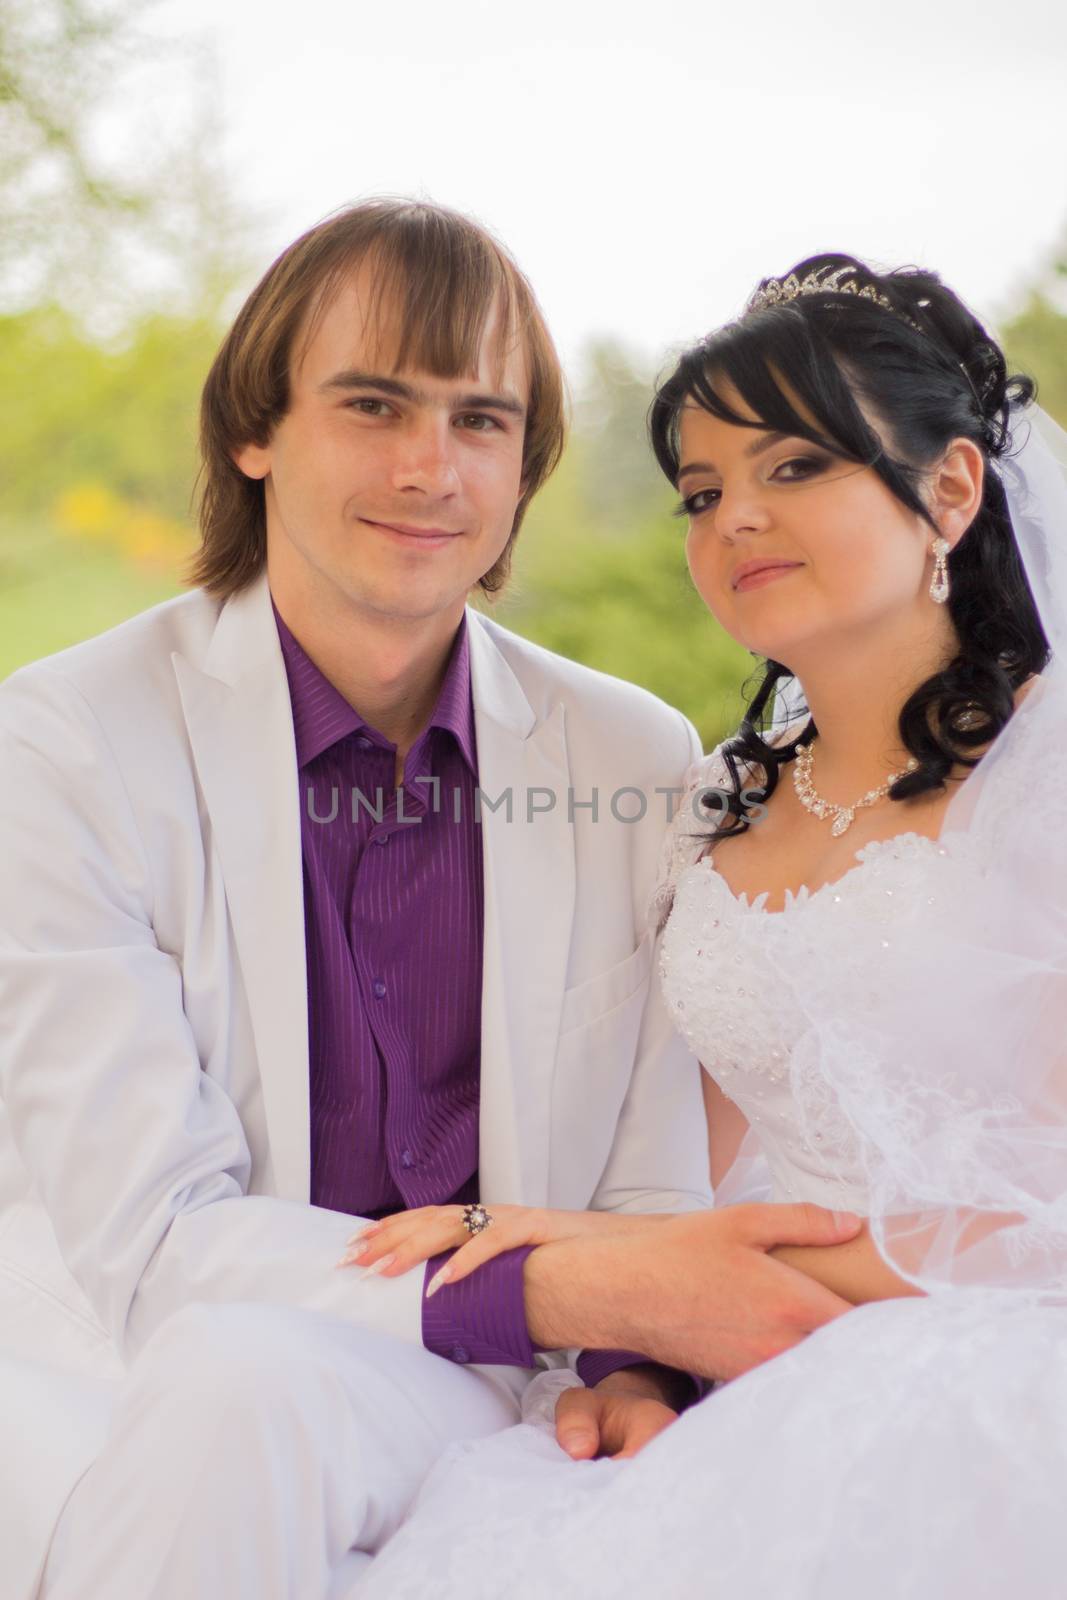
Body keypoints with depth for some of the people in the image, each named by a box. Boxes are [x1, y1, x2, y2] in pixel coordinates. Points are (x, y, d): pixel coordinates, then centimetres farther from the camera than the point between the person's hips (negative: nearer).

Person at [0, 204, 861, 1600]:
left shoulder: (639, 760, 0)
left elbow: (657, 1182, 5)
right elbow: (151, 1237, -16)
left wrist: (639, 1370, -17)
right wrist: (585, 1288, -24)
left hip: (453, 1387, 2)